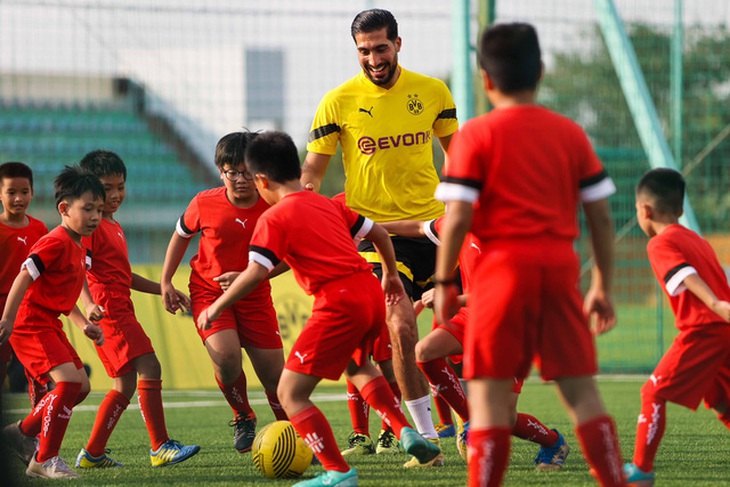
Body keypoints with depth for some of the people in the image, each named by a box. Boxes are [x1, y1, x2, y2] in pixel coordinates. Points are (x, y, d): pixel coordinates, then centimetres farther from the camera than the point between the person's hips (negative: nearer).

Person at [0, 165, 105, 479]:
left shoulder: (78, 249, 14)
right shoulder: (55, 242, -17)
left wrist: (84, 324, 16)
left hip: (50, 325, 10)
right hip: (31, 324, -10)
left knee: (80, 386, 13)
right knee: (68, 380, -21)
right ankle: (44, 460, -16)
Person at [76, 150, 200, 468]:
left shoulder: (114, 227, 21)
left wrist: (163, 289, 24)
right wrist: (89, 304, -35)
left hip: (121, 312, 10)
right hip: (109, 311, -10)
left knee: (125, 385, 10)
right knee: (149, 368, -17)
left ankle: (92, 454, 14)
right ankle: (160, 448, -18)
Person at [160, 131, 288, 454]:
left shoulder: (273, 208, -13)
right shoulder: (204, 204, -10)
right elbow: (181, 236, 9)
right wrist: (165, 282, 8)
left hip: (255, 296, 1)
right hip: (209, 291, -1)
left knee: (274, 373, -2)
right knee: (225, 355, -26)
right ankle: (243, 419, 1)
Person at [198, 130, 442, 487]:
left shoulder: (274, 218, -3)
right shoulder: (328, 205, 19)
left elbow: (256, 272, -14)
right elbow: (378, 233, 23)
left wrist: (217, 307, -6)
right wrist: (391, 275, 39)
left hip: (338, 304, -8)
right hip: (372, 295, 8)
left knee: (290, 393, -2)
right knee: (356, 365, 39)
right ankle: (405, 431, 27)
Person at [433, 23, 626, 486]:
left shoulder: (476, 135, -2)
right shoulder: (571, 134, 9)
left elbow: (458, 217, -8)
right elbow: (601, 216, 10)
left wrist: (444, 282, 0)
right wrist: (602, 286, 17)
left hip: (502, 269, -3)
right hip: (560, 268, 3)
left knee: (488, 392, -2)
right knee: (580, 390, 9)